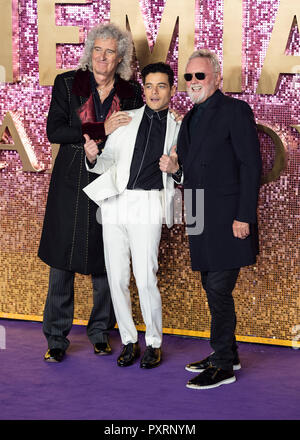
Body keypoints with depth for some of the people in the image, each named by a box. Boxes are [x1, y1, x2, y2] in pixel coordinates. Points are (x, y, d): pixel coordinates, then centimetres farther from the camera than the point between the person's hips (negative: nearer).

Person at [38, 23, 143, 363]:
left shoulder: (131, 93, 4)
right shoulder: (67, 84, 1)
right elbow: (54, 131, -8)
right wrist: (101, 130, -15)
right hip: (71, 182, -1)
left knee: (106, 259, 6)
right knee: (62, 259, 2)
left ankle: (100, 331, 22)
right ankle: (57, 337, 13)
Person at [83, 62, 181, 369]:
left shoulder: (177, 128, 11)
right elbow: (108, 161, 12)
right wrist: (93, 158, -10)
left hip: (148, 205, -2)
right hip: (115, 203, 2)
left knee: (145, 279, -11)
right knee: (117, 279, 3)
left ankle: (154, 342, 7)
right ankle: (129, 341, 17)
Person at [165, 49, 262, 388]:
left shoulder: (235, 111, -7)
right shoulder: (191, 118, 18)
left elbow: (250, 165, -12)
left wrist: (244, 217, -17)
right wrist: (176, 165, 2)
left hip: (227, 217, -8)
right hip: (202, 220, 8)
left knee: (219, 290, -7)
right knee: (212, 288, 13)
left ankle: (223, 365, 2)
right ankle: (227, 354, 25)